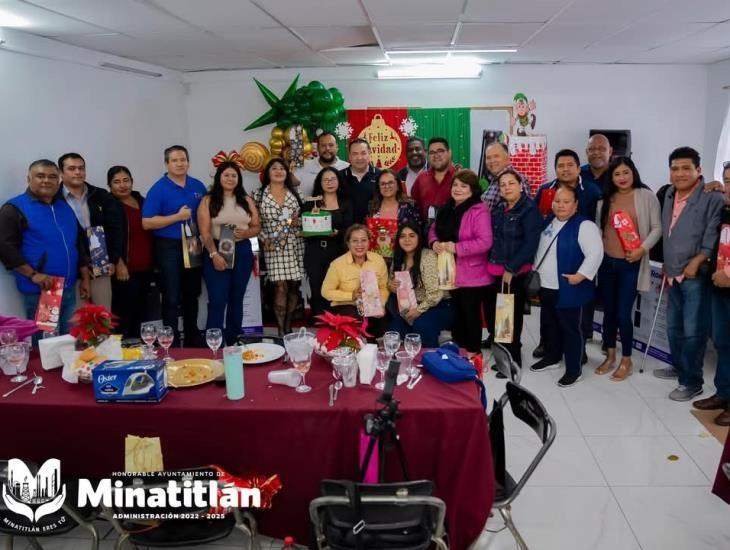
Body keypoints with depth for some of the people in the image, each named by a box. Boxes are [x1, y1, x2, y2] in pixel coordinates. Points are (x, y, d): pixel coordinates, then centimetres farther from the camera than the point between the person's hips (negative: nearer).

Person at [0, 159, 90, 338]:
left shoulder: (65, 207, 14)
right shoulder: (15, 208, -6)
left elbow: (80, 243, 20)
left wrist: (84, 278, 15)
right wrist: (33, 275, -18)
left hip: (69, 289, 6)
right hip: (39, 291, -6)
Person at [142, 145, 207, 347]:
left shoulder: (198, 186, 7)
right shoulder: (158, 189, -8)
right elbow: (147, 223, -13)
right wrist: (178, 217, -18)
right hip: (169, 247, -5)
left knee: (192, 294, 14)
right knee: (171, 297, -1)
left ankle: (192, 336, 27)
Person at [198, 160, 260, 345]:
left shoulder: (246, 200, 10)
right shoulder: (208, 201, 0)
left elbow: (257, 226, 11)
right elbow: (204, 232, -8)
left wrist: (246, 233, -11)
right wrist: (214, 254, -19)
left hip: (242, 252, 4)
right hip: (217, 252, -4)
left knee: (236, 299, 11)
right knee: (217, 301, -8)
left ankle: (233, 343, 22)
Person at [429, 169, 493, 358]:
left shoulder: (479, 211, -17)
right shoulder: (447, 209, 8)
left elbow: (485, 242, -25)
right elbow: (434, 229, 16)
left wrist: (456, 247, -24)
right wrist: (434, 242, -7)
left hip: (471, 274, -8)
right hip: (450, 272, 8)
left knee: (471, 313, 5)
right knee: (457, 312, 20)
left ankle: (473, 351, 20)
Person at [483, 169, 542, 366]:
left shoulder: (530, 210, -10)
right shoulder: (498, 208, 12)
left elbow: (530, 244, -16)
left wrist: (511, 269, -16)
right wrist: (491, 264, 5)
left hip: (516, 273, -6)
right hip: (495, 270, 7)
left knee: (512, 315, 4)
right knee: (491, 311, 13)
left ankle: (512, 358, 19)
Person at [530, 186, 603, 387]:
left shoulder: (583, 226, -15)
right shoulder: (548, 223, 10)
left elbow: (595, 253, -22)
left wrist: (581, 275, -24)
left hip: (568, 290, -8)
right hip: (546, 287, 8)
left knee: (570, 328, 0)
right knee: (548, 324, 20)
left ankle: (573, 370, 11)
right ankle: (552, 358, 39)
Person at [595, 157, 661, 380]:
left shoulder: (647, 196, -4)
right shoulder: (605, 198, 8)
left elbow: (657, 228, -6)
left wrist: (642, 249, -18)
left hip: (631, 264, -4)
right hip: (607, 262, 4)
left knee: (623, 314, -4)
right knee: (608, 312, 11)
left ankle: (626, 361, 15)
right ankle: (610, 357, 27)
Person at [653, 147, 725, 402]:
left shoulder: (712, 198, -12)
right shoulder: (669, 195, 13)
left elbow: (714, 235, -16)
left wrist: (696, 262, -23)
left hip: (697, 275, -8)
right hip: (675, 274, 8)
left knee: (693, 331, -4)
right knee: (673, 326, 20)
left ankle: (692, 382, 7)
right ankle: (678, 366, 38)